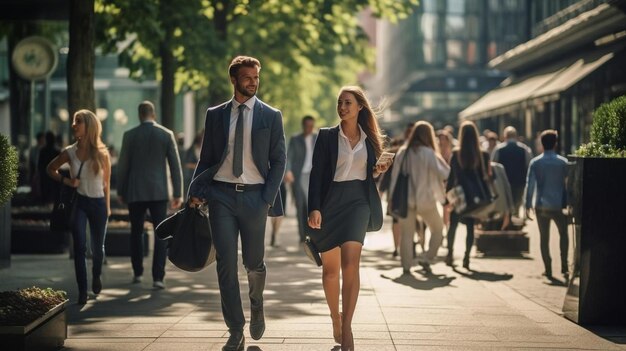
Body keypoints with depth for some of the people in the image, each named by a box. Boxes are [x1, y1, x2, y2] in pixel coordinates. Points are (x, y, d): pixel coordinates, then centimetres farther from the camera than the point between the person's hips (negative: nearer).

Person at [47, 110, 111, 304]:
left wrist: (107, 207, 7)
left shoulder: (102, 154, -5)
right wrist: (65, 180, -4)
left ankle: (96, 275, 44)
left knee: (97, 247, 14)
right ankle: (82, 290, -9)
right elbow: (50, 168, 13)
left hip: (98, 203, 0)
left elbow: (106, 183, 3)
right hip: (79, 202, 0)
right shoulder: (70, 153, -2)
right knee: (79, 247, -12)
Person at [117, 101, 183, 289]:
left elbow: (122, 165, 0)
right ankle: (158, 277, -10)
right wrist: (178, 194, 3)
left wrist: (121, 191, 10)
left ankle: (137, 273, 22)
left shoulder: (130, 135, -2)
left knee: (136, 233, 15)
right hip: (159, 192, -1)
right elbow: (175, 165, -1)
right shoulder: (167, 134, -1)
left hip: (135, 192, 1)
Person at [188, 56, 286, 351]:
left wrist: (268, 198, -7)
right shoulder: (215, 115, 8)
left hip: (254, 196, -1)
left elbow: (278, 160, 3)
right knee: (226, 264, -4)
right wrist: (196, 192, -3)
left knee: (254, 262, 7)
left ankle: (256, 306, 39)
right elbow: (206, 158, 10)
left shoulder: (271, 116, 4)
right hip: (221, 194, 1)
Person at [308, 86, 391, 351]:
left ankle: (347, 328, -15)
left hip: (358, 201, 0)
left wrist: (379, 170, -2)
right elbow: (316, 173, -4)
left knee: (350, 264, -16)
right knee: (330, 268, 7)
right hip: (330, 201, 0)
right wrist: (314, 208, -15)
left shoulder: (370, 139, 10)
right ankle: (335, 319, 27)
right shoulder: (327, 136, 2)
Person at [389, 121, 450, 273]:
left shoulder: (402, 152, 1)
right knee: (438, 229, 15)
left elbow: (395, 175, 4)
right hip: (425, 198, -3)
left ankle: (406, 265, 3)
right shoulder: (428, 153, -11)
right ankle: (427, 259, 6)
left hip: (406, 198, 3)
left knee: (407, 233, 9)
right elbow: (444, 173, -11)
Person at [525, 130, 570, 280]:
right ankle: (564, 266, 4)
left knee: (544, 238, 10)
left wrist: (528, 204, 0)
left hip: (541, 206, 1)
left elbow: (530, 184, -5)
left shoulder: (535, 162, -3)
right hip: (558, 205, -1)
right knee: (563, 234, 15)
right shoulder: (563, 162, -4)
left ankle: (548, 269, 11)